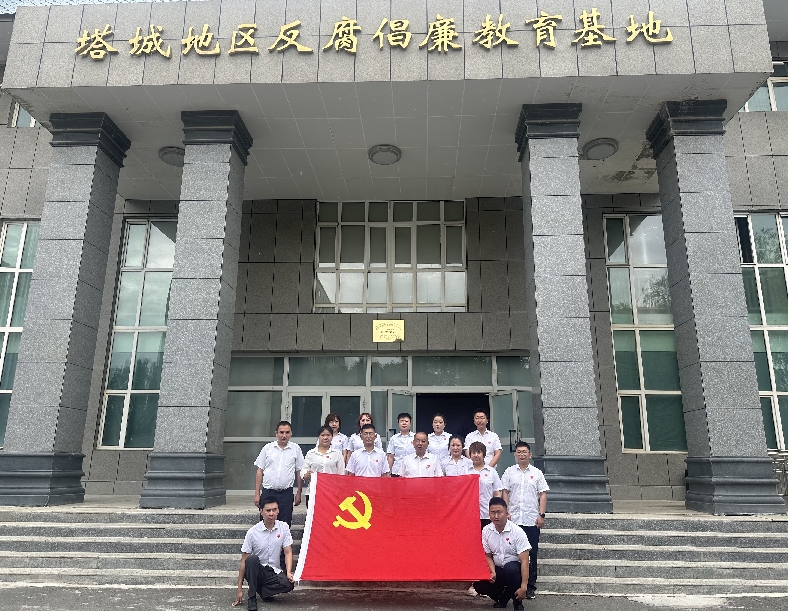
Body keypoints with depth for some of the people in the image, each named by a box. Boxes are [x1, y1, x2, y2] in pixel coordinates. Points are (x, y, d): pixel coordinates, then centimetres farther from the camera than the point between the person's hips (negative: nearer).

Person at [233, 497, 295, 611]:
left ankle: (262, 590, -3)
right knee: (252, 559, -34)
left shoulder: (284, 527, -4)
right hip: (256, 571, -1)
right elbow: (244, 561, -8)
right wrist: (239, 589, -10)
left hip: (274, 572, 1)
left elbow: (288, 552, -4)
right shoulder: (252, 532, -11)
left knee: (289, 584, -29)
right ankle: (251, 597, -18)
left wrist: (288, 573, -21)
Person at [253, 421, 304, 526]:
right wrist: (257, 494, 3)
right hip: (267, 492, 0)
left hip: (286, 493, 0)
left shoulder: (295, 449, 4)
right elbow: (260, 471, 6)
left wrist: (298, 493, 5)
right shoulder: (267, 448, 4)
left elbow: (299, 472, 7)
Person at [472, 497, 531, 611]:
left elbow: (524, 561, -21)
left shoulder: (517, 532, -19)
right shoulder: (486, 531, -6)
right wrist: (493, 572, -14)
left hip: (515, 568, -4)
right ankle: (503, 597, 11)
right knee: (479, 584, -19)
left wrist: (523, 587, -28)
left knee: (510, 568, -37)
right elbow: (488, 555, 5)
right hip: (498, 569, 4)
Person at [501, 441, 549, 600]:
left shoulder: (537, 473, 7)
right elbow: (505, 493, 5)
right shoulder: (509, 472, 6)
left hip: (532, 520, 0)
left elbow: (543, 494, 5)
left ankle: (530, 586, 14)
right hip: (513, 519, 0)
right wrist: (506, 512, -3)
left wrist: (541, 514, -3)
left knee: (532, 554, 5)